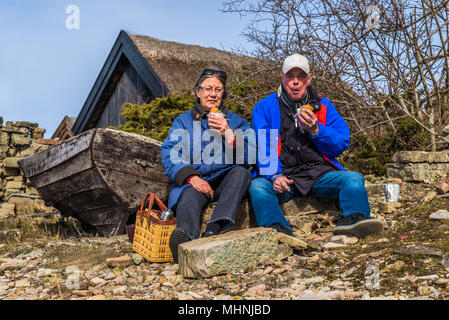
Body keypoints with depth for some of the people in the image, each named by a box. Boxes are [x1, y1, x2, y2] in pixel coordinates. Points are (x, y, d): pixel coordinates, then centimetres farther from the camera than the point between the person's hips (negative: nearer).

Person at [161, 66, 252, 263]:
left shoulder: (236, 122, 21)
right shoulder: (183, 121, 20)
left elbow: (248, 159, 6)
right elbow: (169, 156, 3)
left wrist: (228, 134, -11)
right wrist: (191, 176, -17)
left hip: (225, 183, 1)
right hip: (191, 182, -1)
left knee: (241, 172, -31)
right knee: (190, 195, -35)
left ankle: (213, 231, -50)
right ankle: (187, 238, -67)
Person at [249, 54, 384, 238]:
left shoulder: (324, 106, 14)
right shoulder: (265, 107, 9)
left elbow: (342, 143, 7)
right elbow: (262, 147, -2)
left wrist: (316, 130, -12)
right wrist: (274, 175, -21)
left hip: (320, 175, 2)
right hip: (283, 175, -2)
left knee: (354, 179, -23)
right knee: (258, 186, -32)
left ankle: (352, 220, -45)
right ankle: (278, 230, -51)